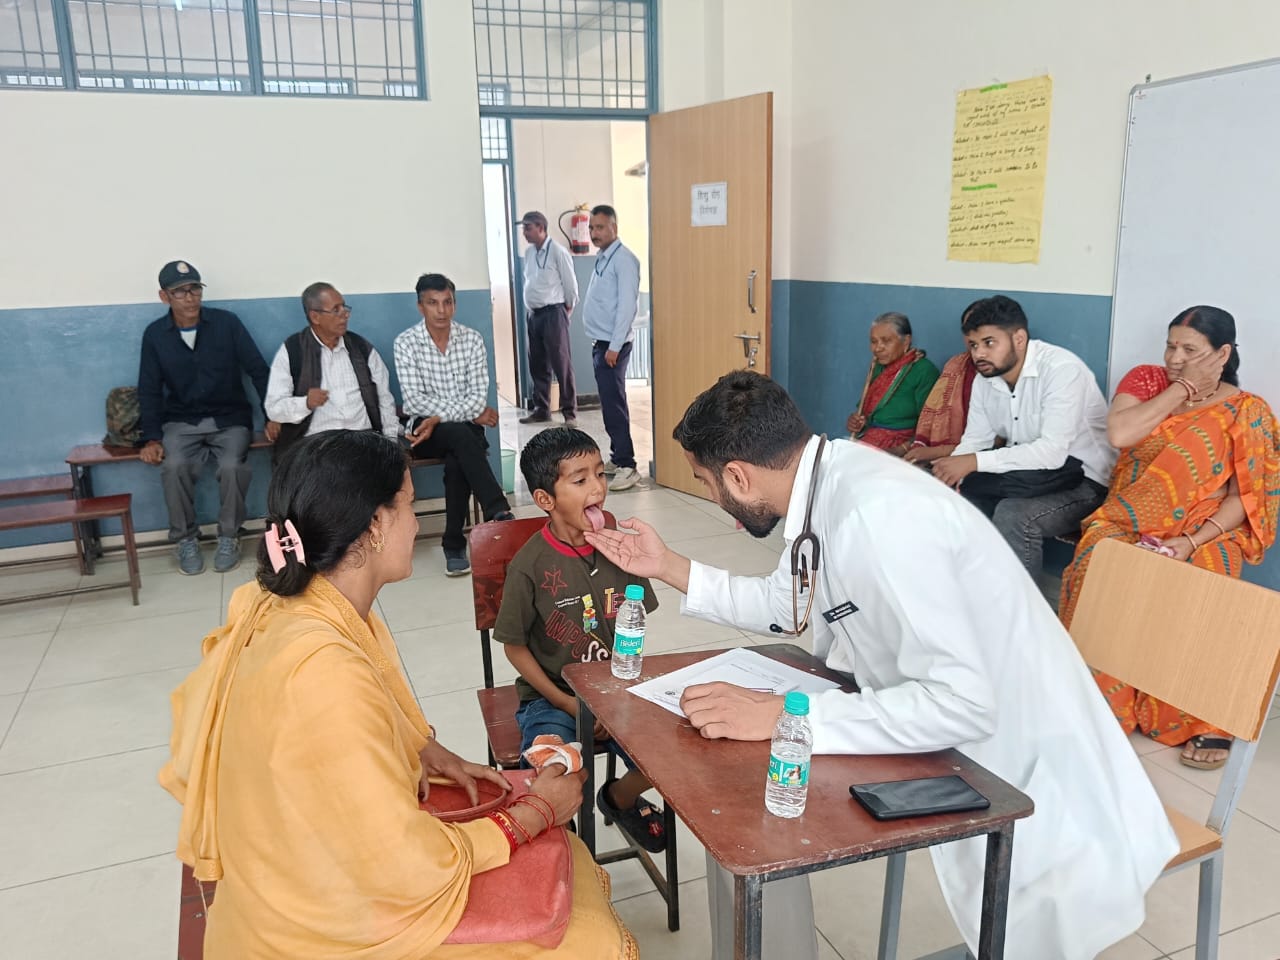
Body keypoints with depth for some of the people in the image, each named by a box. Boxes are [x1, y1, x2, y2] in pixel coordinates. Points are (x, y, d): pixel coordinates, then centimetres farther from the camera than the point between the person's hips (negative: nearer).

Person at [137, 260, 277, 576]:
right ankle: (185, 539, -7)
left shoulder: (227, 322, -5)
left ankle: (229, 537, -7)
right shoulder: (154, 335, 0)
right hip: (181, 422, 1)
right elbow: (149, 391, 3)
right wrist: (151, 438, -7)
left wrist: (273, 415, -11)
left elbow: (258, 371, -3)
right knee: (173, 466, -29)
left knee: (232, 466, -30)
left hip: (229, 418, -1)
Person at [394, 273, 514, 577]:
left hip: (465, 428, 2)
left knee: (456, 462, -32)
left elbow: (479, 396, -6)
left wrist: (439, 418, -21)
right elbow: (415, 401, -12)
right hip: (424, 428, -1)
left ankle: (454, 545, -20)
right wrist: (471, 412, -16)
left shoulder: (472, 339, 1)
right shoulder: (405, 343, -4)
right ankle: (499, 514, -37)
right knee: (462, 433, -34)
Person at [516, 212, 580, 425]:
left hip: (553, 313, -7)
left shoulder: (557, 252, -10)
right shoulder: (528, 252, 11)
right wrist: (529, 308, 16)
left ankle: (570, 411, 2)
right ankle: (541, 409, 22)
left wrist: (568, 308, 3)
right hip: (533, 314, 7)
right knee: (537, 365, 12)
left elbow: (570, 283, -6)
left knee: (561, 365, -5)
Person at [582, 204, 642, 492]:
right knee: (609, 403, 13)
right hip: (599, 343, 9)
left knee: (614, 404, -10)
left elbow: (628, 305, -19)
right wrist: (602, 344, 14)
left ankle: (627, 467, -8)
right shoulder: (602, 258, 15)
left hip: (612, 345, -9)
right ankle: (616, 458, 21)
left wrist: (614, 347, -20)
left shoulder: (623, 259, -13)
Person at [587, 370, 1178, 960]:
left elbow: (962, 704, -32)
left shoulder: (877, 514, -32)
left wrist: (783, 715, -31)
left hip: (1022, 769, -8)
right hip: (940, 736, 8)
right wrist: (668, 567, 9)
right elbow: (786, 605, 12)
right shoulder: (827, 477, -6)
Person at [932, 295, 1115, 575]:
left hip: (1082, 480, -7)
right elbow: (974, 442, 1)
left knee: (1013, 515, -31)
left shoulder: (1062, 369, -22)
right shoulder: (985, 380, 1)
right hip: (1025, 479, 7)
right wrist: (948, 474, -20)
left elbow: (1052, 452, -31)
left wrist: (976, 463, -35)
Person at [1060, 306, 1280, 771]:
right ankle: (1100, 701, -19)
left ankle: (1205, 718, -16)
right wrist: (1179, 390, -9)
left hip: (1207, 532, -1)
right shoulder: (1146, 379, 7)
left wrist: (1193, 542, -19)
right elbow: (1119, 434, -12)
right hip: (1129, 521, 2)